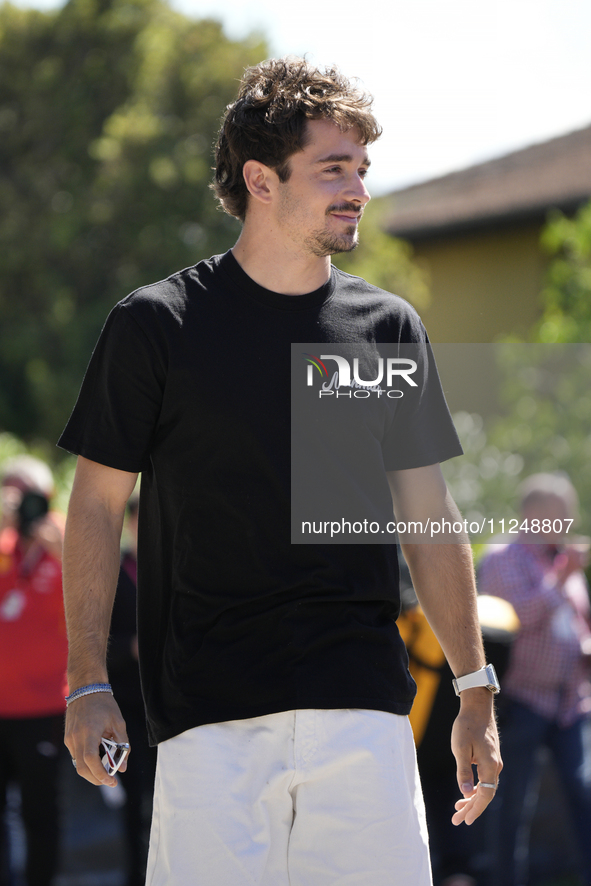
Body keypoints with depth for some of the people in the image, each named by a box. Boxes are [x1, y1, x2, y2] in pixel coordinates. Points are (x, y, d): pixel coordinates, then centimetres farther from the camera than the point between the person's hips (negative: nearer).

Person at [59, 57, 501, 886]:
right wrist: (88, 685, -2)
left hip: (364, 702, 3)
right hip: (208, 710, -3)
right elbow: (98, 507, 5)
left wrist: (476, 690, 12)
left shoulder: (390, 328, 11)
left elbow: (430, 520, 15)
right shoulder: (155, 325, 2)